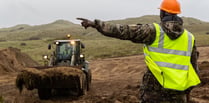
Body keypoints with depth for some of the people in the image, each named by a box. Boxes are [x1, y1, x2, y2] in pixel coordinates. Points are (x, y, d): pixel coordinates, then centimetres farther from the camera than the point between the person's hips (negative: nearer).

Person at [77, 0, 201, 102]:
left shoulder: (154, 31, -5)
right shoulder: (189, 37, 7)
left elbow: (123, 31, -10)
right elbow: (194, 67, 11)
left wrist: (96, 24, -6)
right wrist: (187, 92, 21)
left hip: (154, 90, -3)